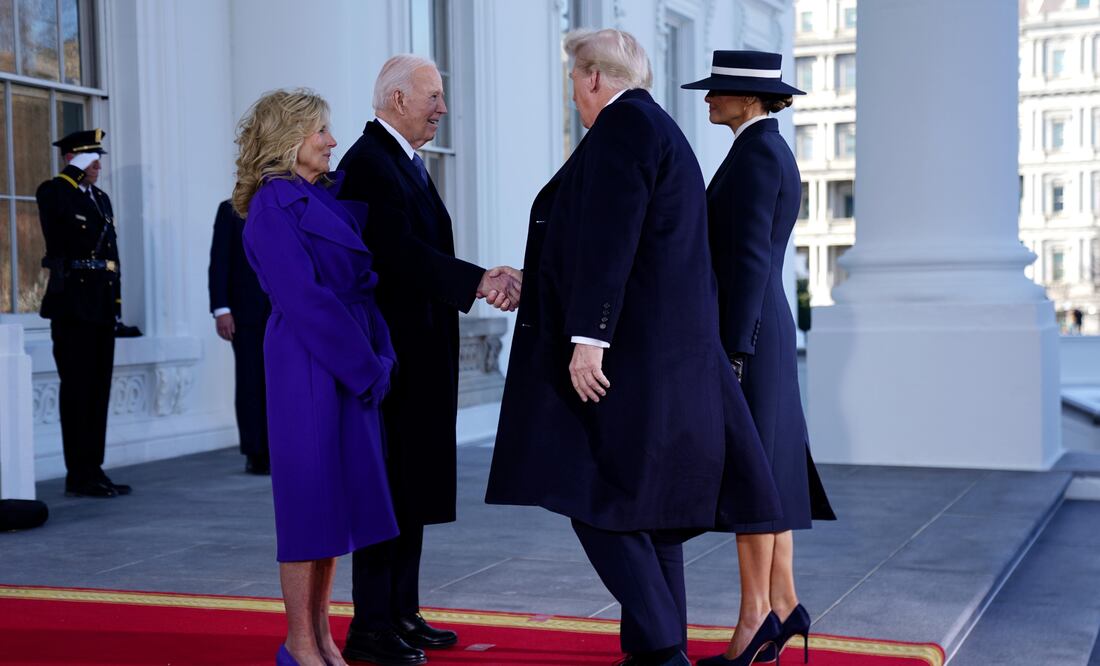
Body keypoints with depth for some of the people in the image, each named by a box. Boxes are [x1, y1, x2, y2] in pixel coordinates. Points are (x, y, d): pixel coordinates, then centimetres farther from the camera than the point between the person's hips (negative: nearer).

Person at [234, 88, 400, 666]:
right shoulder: (273, 206, -10)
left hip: (352, 364, 8)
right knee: (309, 494, -2)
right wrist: (365, 364, -15)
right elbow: (303, 297, -17)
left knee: (337, 492, 10)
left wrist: (376, 358, 1)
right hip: (308, 364, -8)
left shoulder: (331, 196, 14)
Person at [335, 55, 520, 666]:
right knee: (387, 485, -6)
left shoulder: (406, 162, 17)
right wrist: (478, 281, -30)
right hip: (389, 353, -10)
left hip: (419, 355, 10)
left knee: (412, 487, 13)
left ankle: (403, 614, 22)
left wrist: (485, 282, 1)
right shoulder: (369, 163, -14)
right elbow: (401, 251, -26)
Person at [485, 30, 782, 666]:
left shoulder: (623, 124, -9)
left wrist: (588, 337, -22)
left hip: (629, 350, -10)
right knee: (646, 503, 12)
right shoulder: (662, 130, 21)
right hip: (664, 352, 10)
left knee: (599, 500, -7)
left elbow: (609, 239, -19)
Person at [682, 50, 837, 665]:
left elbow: (748, 258, -19)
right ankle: (782, 602, 14)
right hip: (761, 330, 10)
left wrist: (733, 352, -21)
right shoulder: (773, 154, 17)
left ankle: (756, 614, -1)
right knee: (767, 469, 10)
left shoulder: (755, 153, -13)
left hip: (742, 331, -10)